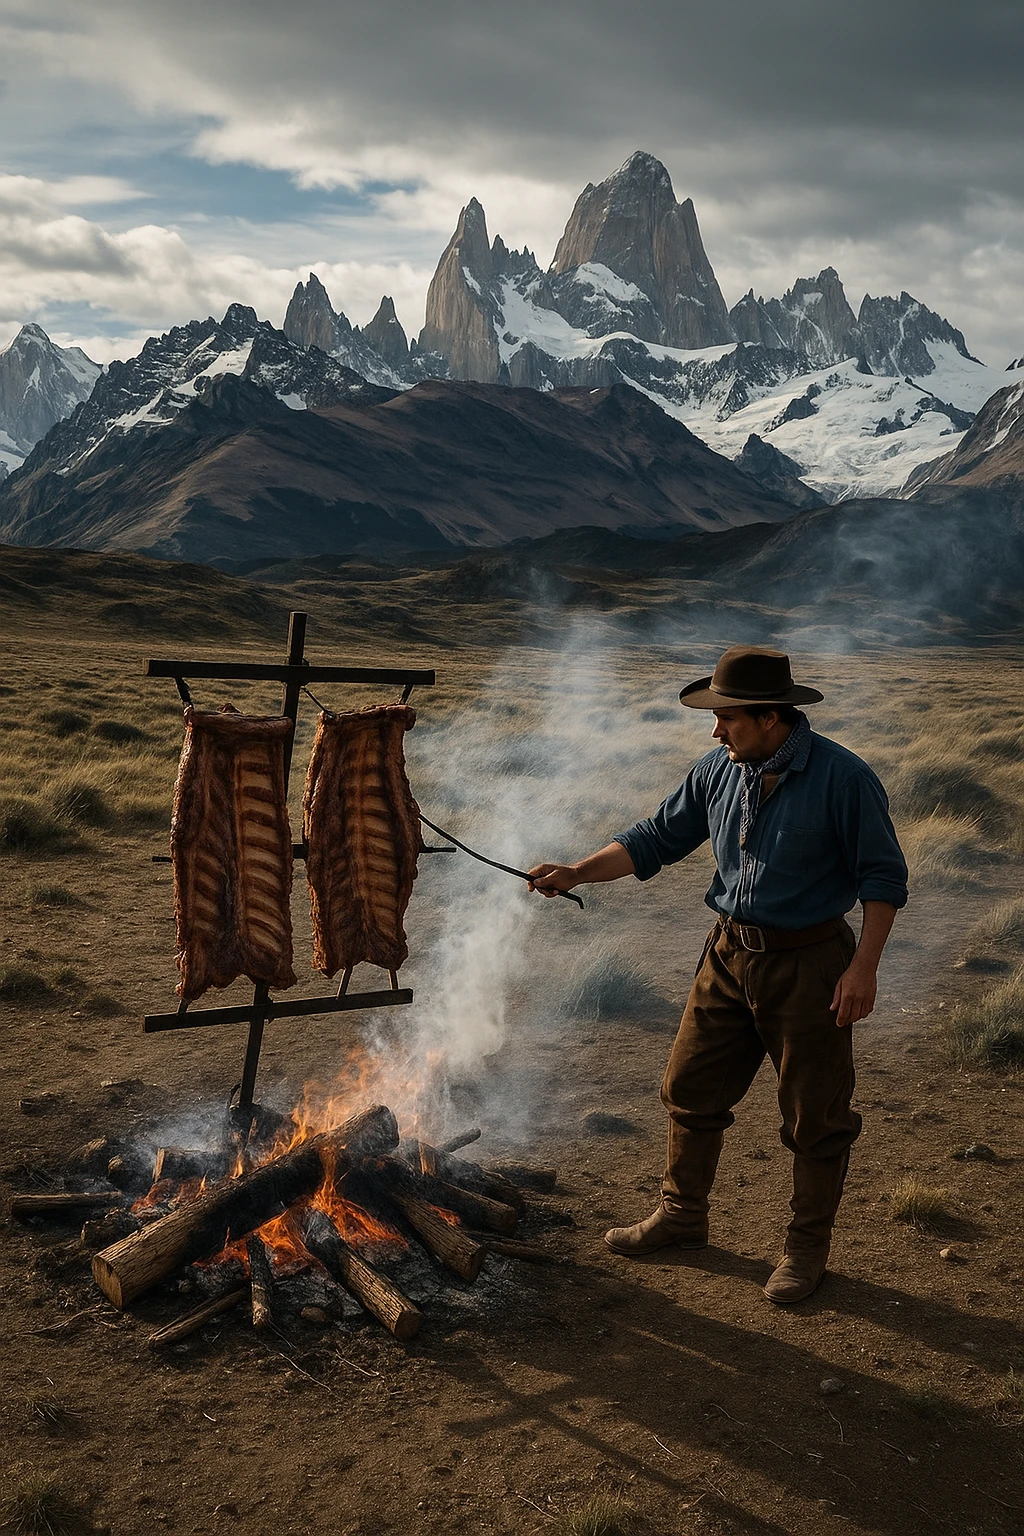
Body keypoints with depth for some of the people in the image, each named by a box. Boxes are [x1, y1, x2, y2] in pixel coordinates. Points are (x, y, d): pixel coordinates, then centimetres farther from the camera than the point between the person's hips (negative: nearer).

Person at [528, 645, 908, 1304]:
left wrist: (863, 967, -16)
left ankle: (809, 1245, 27)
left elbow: (883, 875, -11)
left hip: (808, 962, -5)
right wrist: (576, 873, -4)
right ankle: (682, 1216, 34)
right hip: (730, 955, 6)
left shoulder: (843, 777, -17)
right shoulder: (719, 772, -1)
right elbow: (656, 839, 6)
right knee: (691, 1089, 14)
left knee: (815, 1115, 7)